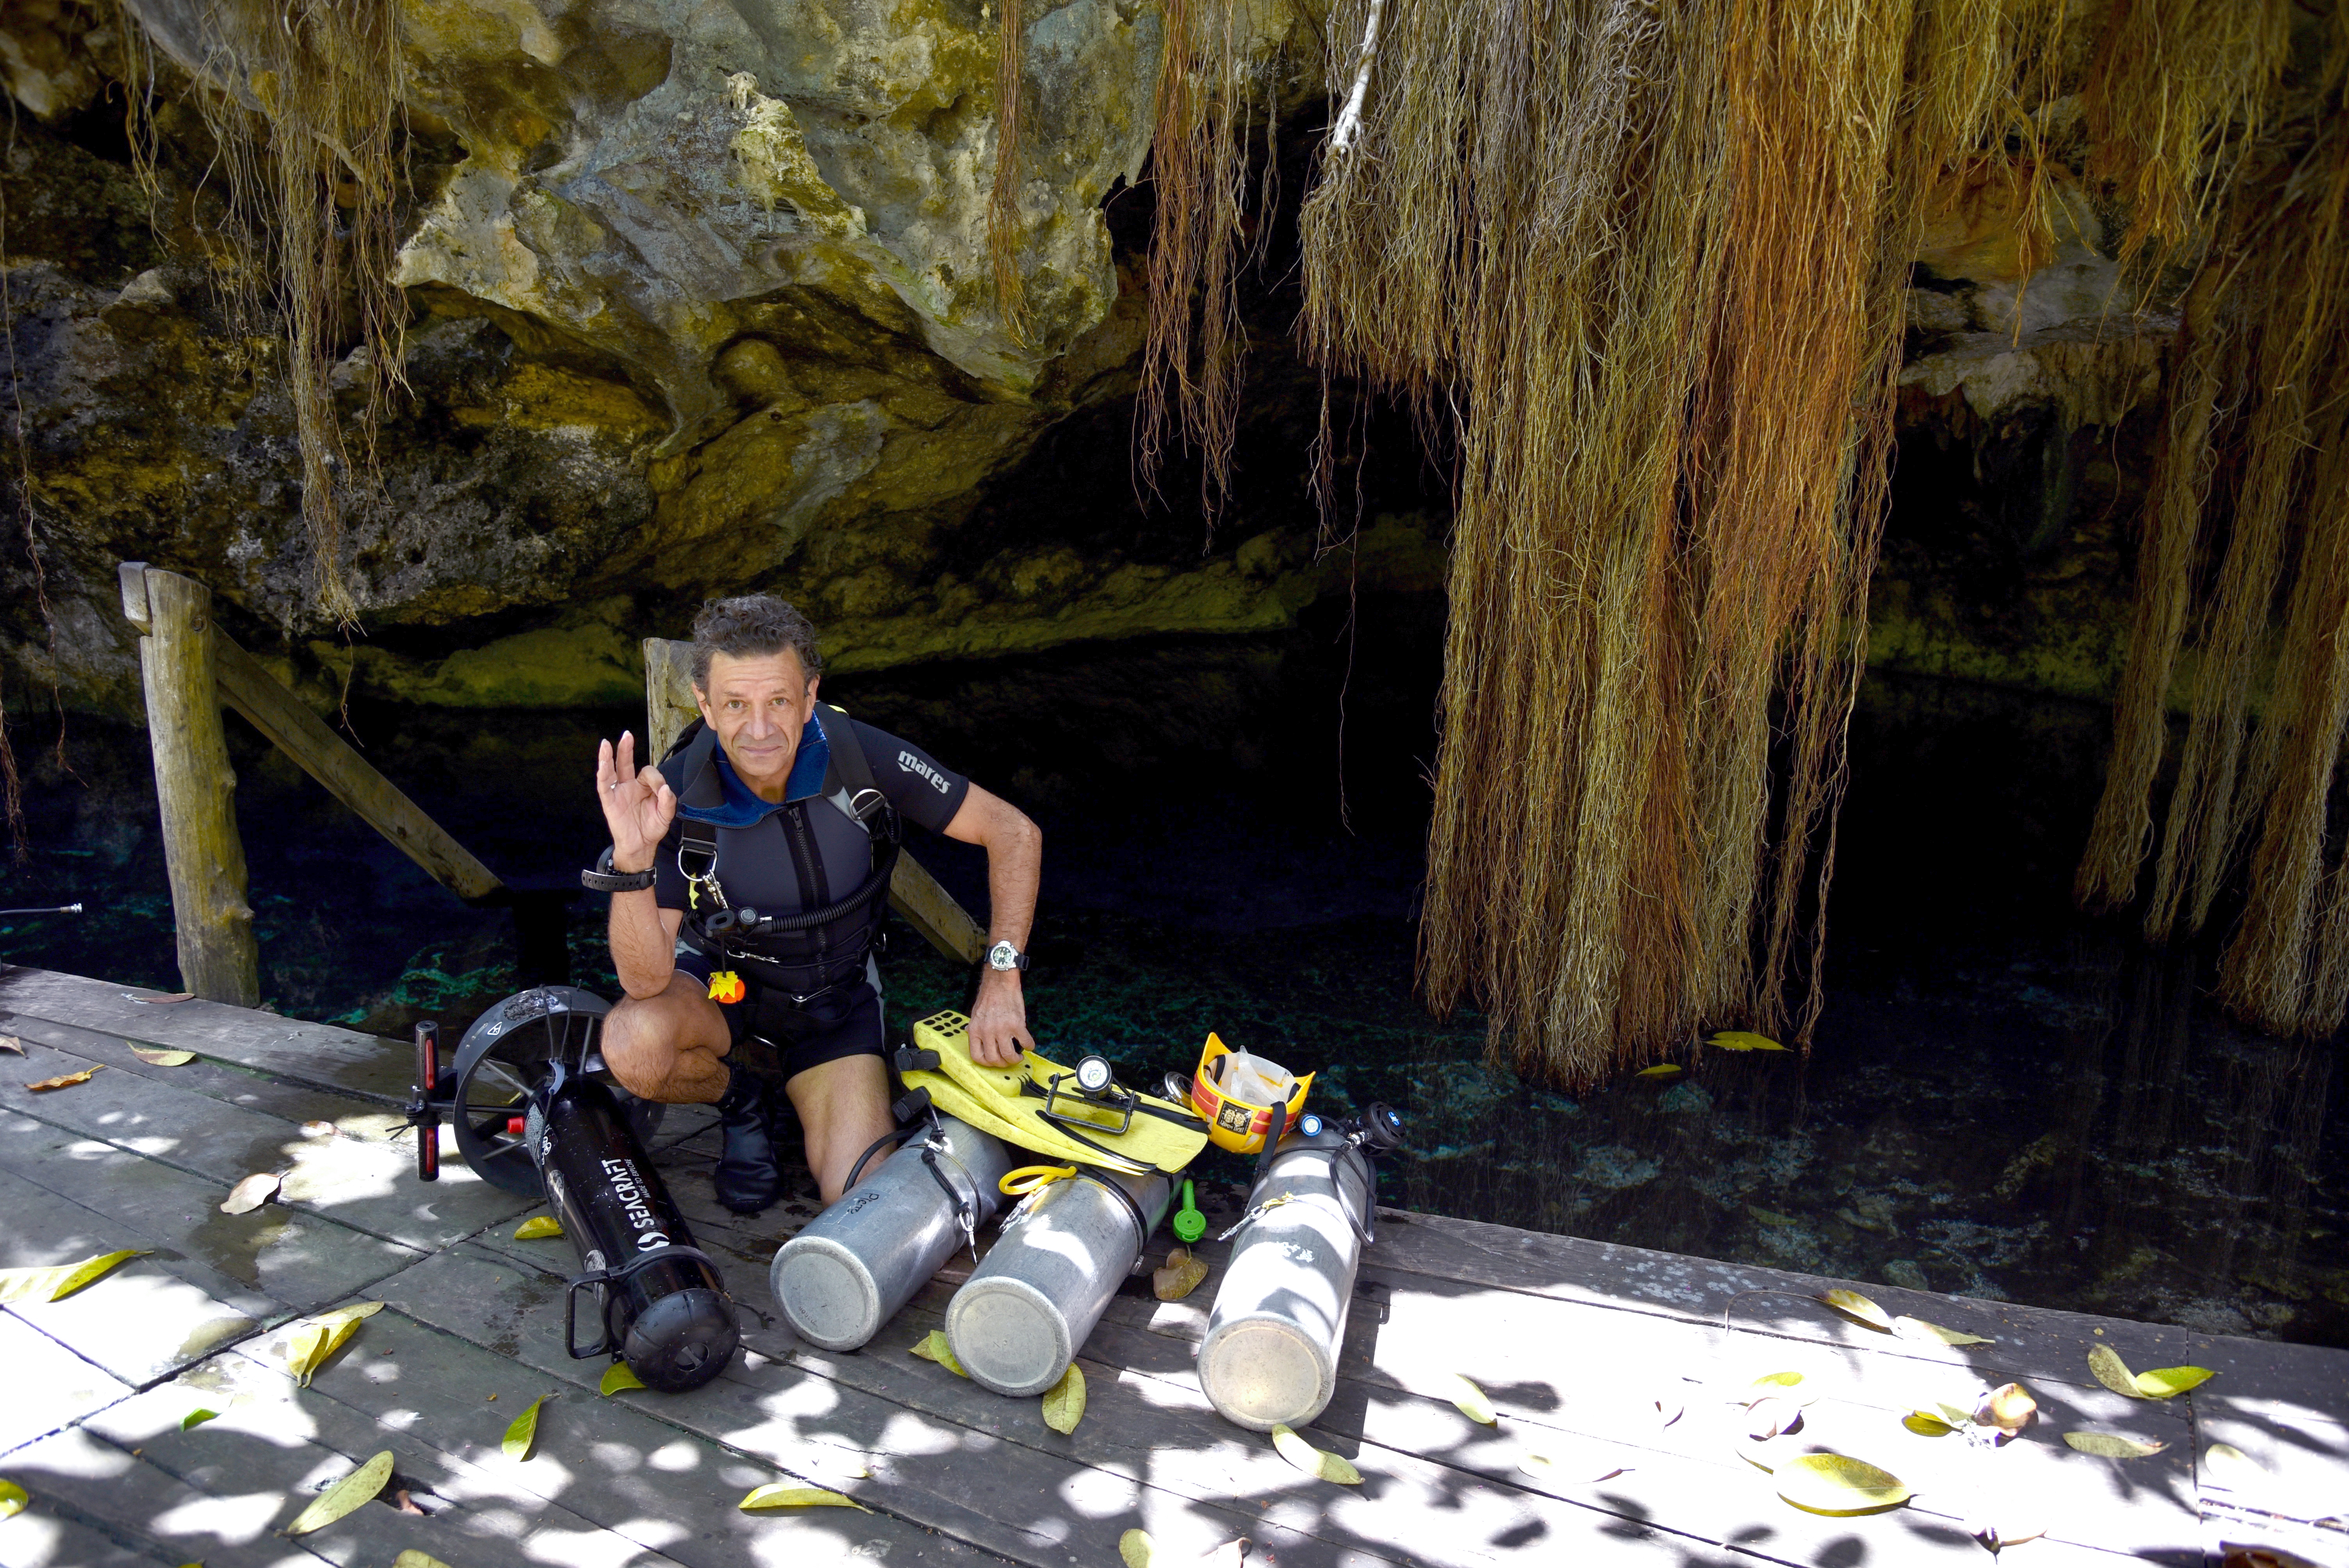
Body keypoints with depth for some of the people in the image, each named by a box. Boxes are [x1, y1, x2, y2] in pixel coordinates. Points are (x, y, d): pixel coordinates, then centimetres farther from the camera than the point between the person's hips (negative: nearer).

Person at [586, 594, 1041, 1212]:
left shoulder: (864, 757, -25)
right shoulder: (675, 799, -25)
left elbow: (1014, 833, -17)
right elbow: (647, 980, -28)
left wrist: (1001, 977, -21)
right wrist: (632, 858, -44)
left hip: (836, 999, 0)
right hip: (721, 982, 0)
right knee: (633, 1046, -34)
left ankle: (795, 1091, 18)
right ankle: (747, 1094, 2)